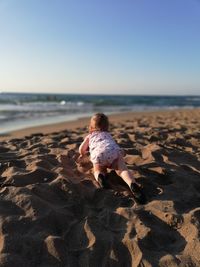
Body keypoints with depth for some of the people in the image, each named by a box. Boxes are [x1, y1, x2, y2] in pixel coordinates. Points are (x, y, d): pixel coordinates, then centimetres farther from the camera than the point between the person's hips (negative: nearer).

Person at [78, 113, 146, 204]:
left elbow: (81, 149, 39)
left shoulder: (89, 136, 36)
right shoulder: (108, 135, 42)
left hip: (98, 154, -1)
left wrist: (82, 154, 63)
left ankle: (100, 176, -15)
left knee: (98, 171, 20)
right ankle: (133, 184, -39)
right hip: (114, 151, 1)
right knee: (122, 169, -8)